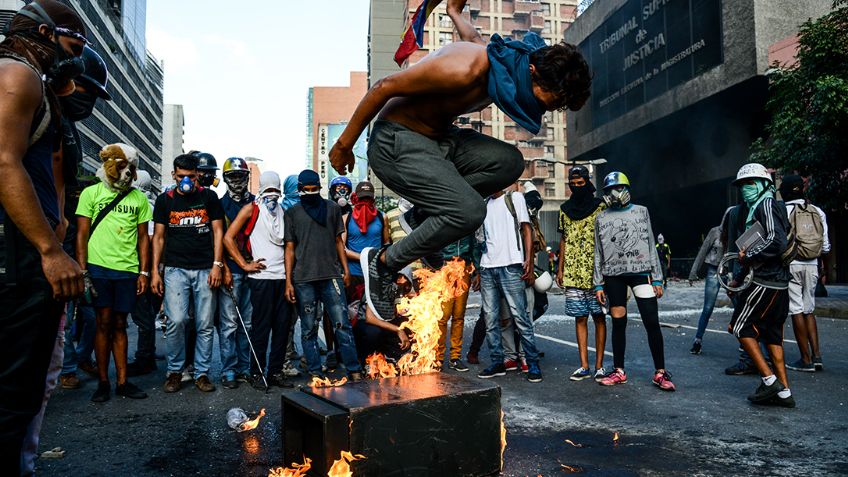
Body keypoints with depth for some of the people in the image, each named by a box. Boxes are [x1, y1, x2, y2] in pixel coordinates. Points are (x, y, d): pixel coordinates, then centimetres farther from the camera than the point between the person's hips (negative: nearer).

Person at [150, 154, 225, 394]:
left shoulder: (209, 197, 6)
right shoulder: (165, 200, 8)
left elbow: (218, 232, 6)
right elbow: (158, 236, 10)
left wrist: (217, 265, -3)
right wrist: (155, 271, 3)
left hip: (205, 270, 0)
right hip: (175, 269, 0)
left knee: (205, 325, 2)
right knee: (176, 321, -11)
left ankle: (202, 373, 14)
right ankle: (175, 371, 7)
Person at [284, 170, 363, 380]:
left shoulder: (332, 208, 12)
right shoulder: (292, 213, 8)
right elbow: (290, 248, 6)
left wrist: (345, 269, 9)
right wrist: (288, 281, 0)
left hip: (332, 276, 0)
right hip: (303, 279, 0)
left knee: (342, 324, -4)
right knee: (309, 329, 5)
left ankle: (354, 369, 2)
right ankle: (315, 372, 15)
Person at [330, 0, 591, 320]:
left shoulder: (502, 68, 0)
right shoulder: (466, 71, -29)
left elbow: (472, 35, 23)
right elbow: (385, 87, -23)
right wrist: (345, 144, -15)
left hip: (439, 137, 9)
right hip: (396, 142, -9)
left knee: (509, 162, -9)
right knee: (470, 211, -25)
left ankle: (428, 210, 2)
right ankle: (383, 263, -7)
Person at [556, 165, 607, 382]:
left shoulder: (600, 207, 0)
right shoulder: (565, 209, 12)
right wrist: (560, 269, 12)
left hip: (596, 273, -3)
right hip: (573, 274, 4)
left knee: (599, 317, 2)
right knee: (580, 318, 5)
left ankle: (599, 366, 9)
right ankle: (584, 366, 10)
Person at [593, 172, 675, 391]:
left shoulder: (641, 212, 10)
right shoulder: (601, 218, 12)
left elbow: (651, 246, 8)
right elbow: (598, 253, 11)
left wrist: (657, 278, 2)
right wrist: (598, 284, 6)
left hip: (641, 272, -1)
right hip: (613, 275, 1)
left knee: (652, 322, -6)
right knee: (618, 323, 5)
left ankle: (660, 373, 2)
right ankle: (619, 371, 14)